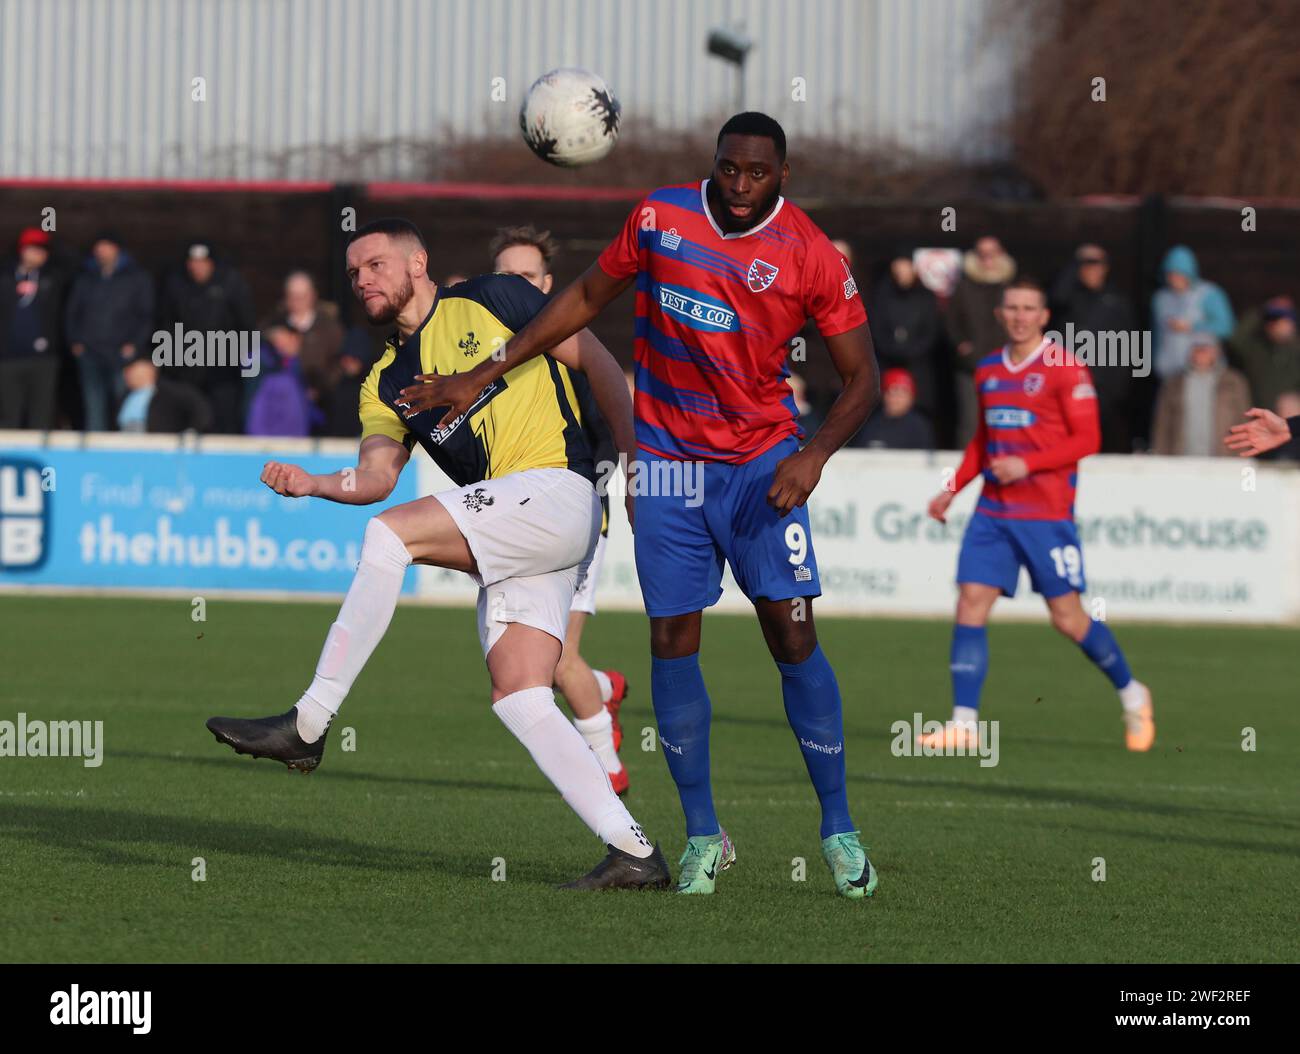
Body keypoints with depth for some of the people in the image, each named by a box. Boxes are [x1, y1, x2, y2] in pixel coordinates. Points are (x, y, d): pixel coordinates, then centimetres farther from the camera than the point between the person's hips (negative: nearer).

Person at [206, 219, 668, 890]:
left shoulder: (490, 302, 7)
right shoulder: (386, 383, 21)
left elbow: (592, 358, 8)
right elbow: (376, 475, 5)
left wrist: (637, 458, 0)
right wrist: (312, 484, -15)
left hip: (555, 489, -7)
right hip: (507, 544, 7)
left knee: (391, 532, -20)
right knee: (517, 697, -6)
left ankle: (308, 724, -20)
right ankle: (632, 853, -5)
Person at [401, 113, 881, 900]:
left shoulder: (812, 256, -9)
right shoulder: (660, 220, -2)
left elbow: (862, 376, -4)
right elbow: (586, 299, 11)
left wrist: (815, 455, -20)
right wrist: (483, 376, 11)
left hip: (762, 464, -2)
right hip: (667, 465, 2)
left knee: (792, 634, -9)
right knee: (672, 640, -2)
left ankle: (839, 828, 3)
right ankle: (703, 836, 9)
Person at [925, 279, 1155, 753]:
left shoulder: (1065, 368, -7)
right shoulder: (988, 369, 12)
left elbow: (1087, 439, -10)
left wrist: (1027, 464, -19)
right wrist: (953, 490, 14)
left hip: (1047, 513, -5)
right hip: (993, 511, 5)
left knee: (1068, 617, -1)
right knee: (970, 603, -8)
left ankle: (1132, 695, 22)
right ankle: (964, 723, -8)